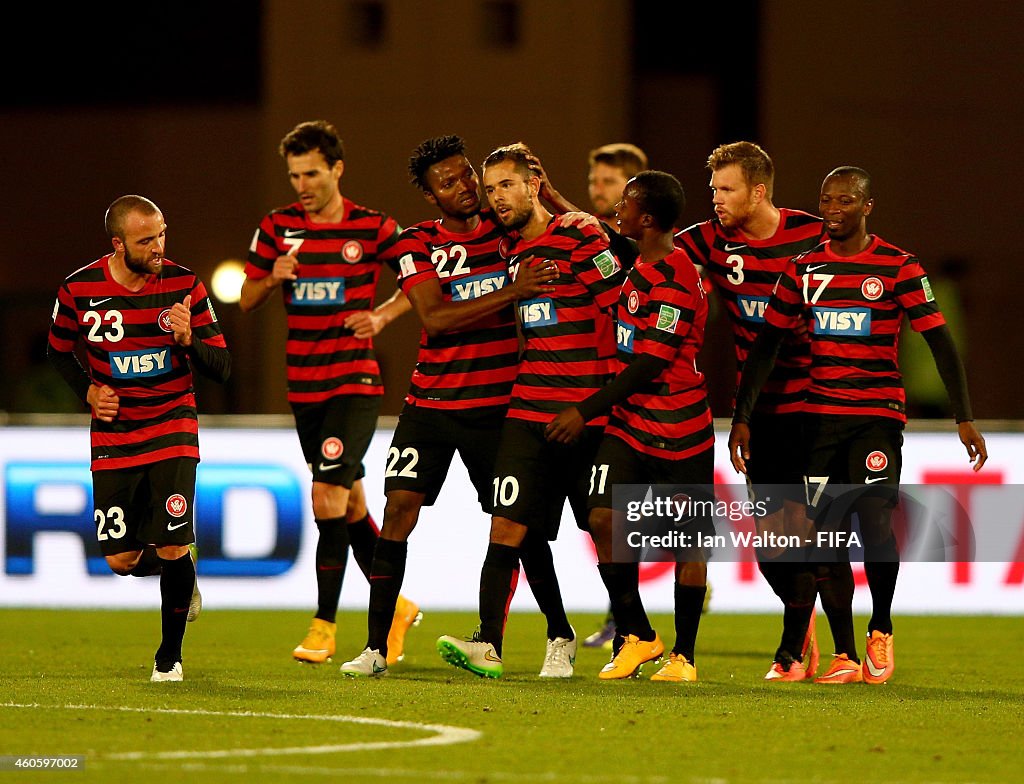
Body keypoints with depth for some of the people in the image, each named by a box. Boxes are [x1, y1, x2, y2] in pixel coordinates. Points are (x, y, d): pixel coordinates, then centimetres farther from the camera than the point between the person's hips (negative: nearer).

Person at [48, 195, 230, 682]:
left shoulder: (184, 286, -9)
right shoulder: (79, 290, -8)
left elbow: (221, 367, -6)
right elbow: (59, 351, 12)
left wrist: (188, 340, -26)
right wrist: (88, 391, -5)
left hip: (173, 428, -1)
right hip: (113, 437, 1)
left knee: (173, 548, -13)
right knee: (121, 560, -3)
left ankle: (170, 656, 7)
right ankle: (182, 578, 32)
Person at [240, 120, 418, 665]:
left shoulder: (372, 228, -4)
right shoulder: (277, 228, 6)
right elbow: (246, 300, 10)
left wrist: (380, 316, -9)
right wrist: (273, 278, -10)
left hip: (356, 383, -5)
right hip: (304, 386, 5)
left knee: (329, 499, -16)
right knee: (350, 504, 12)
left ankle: (323, 628, -9)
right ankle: (395, 608, 28)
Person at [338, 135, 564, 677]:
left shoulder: (510, 230, 3)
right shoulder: (416, 245, -1)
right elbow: (435, 318, -15)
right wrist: (511, 293, -24)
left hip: (496, 405, 0)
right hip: (431, 403, 0)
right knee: (399, 511, -8)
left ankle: (559, 635, 18)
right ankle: (376, 646, -3)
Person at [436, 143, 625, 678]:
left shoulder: (581, 241, -7)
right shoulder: (508, 252, 14)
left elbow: (623, 317, -9)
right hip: (528, 411, 6)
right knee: (508, 528, -5)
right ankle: (488, 645, -9)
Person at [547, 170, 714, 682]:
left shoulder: (673, 282, -19)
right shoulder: (642, 265, 8)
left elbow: (648, 365, -20)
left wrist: (586, 411, -15)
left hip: (677, 431, -8)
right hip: (631, 423, 8)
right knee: (604, 519, -7)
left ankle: (683, 655, 11)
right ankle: (636, 638, 4)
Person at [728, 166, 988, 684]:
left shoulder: (898, 267, -3)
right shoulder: (804, 268, 8)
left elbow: (939, 340, -4)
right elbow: (766, 344, 12)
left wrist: (964, 418, -10)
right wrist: (742, 418, 8)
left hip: (878, 416, -4)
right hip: (820, 417, 4)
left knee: (876, 528, -16)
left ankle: (881, 631, 8)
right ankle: (845, 657, 8)